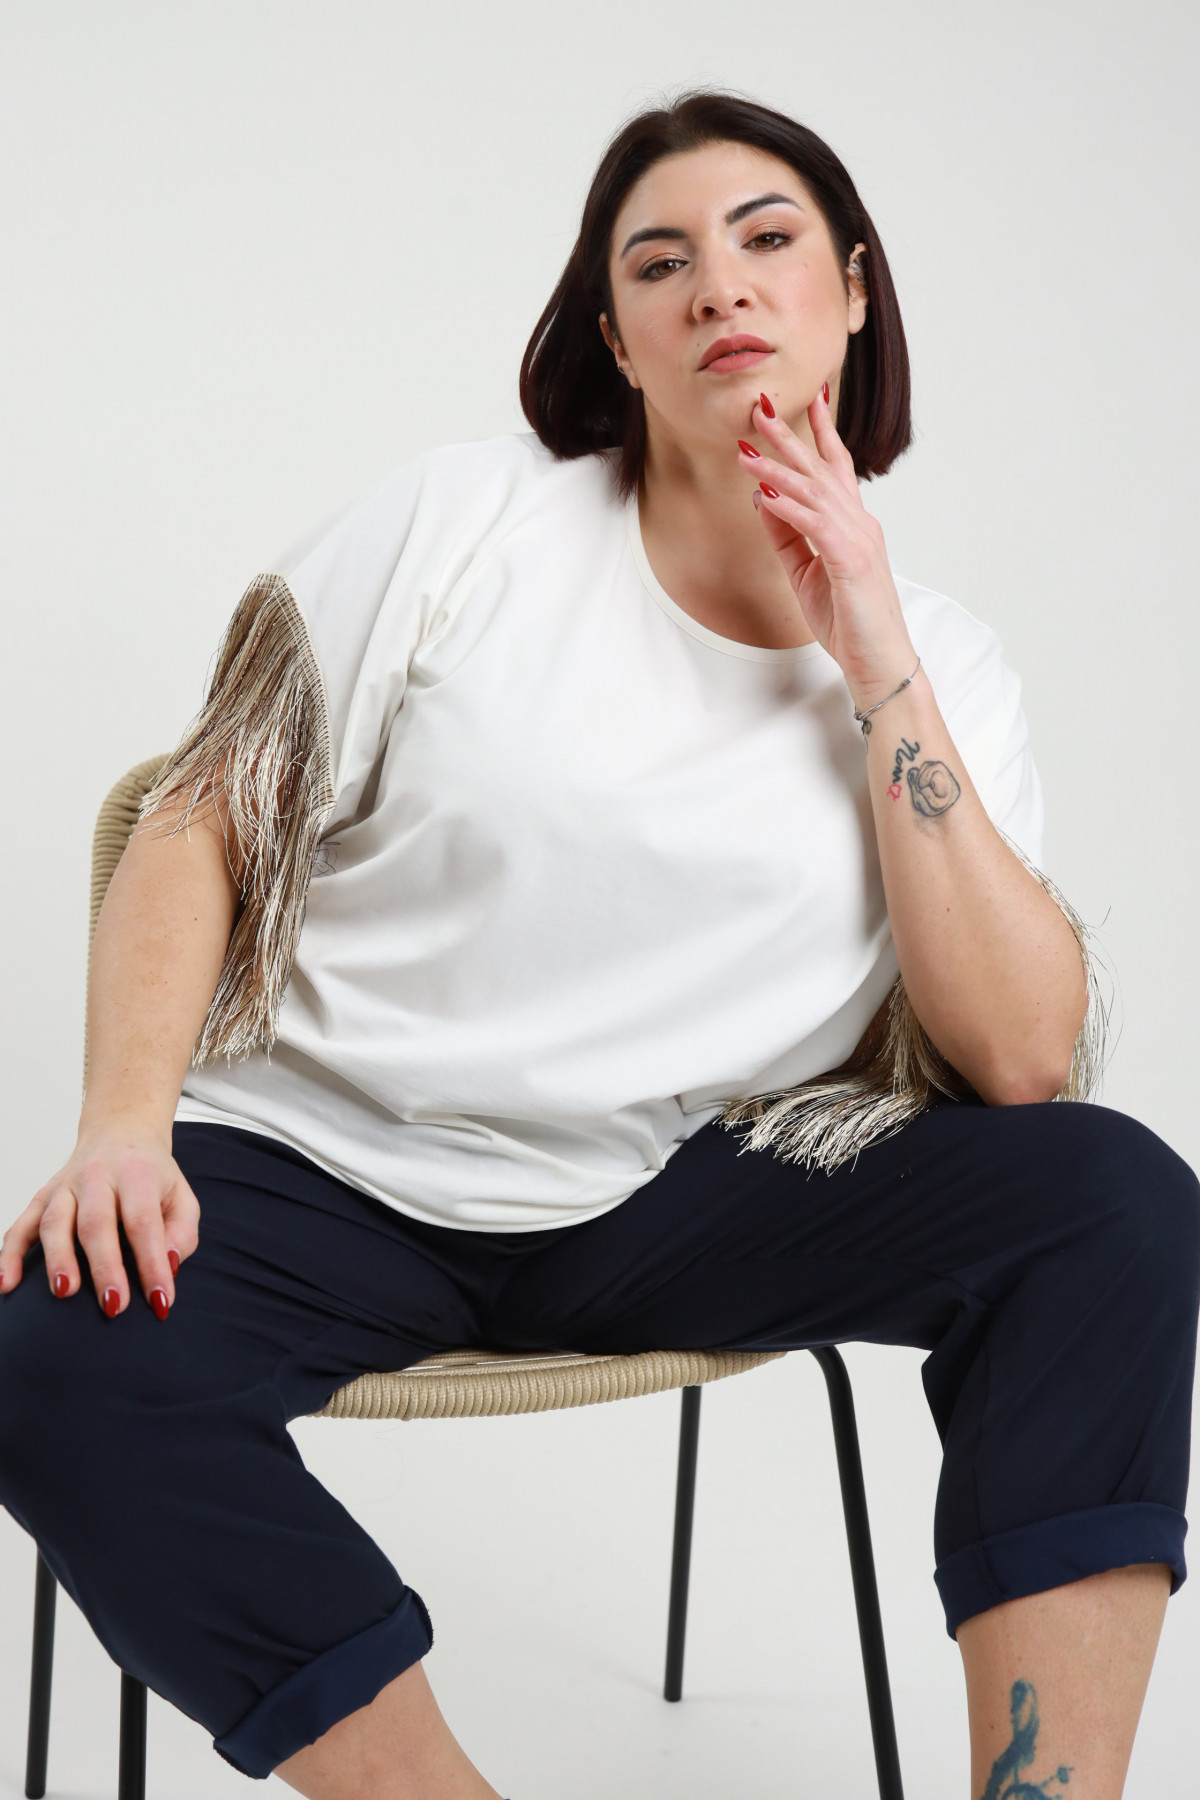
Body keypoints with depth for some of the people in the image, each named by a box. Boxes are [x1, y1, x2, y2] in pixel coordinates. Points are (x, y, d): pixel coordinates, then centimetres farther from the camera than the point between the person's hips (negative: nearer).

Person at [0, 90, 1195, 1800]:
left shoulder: (935, 662, 3)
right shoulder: (461, 523, -1)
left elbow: (1022, 1058, -9)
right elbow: (203, 827, 0)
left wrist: (875, 666, -12)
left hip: (663, 1207, 2)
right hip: (318, 1167, -1)